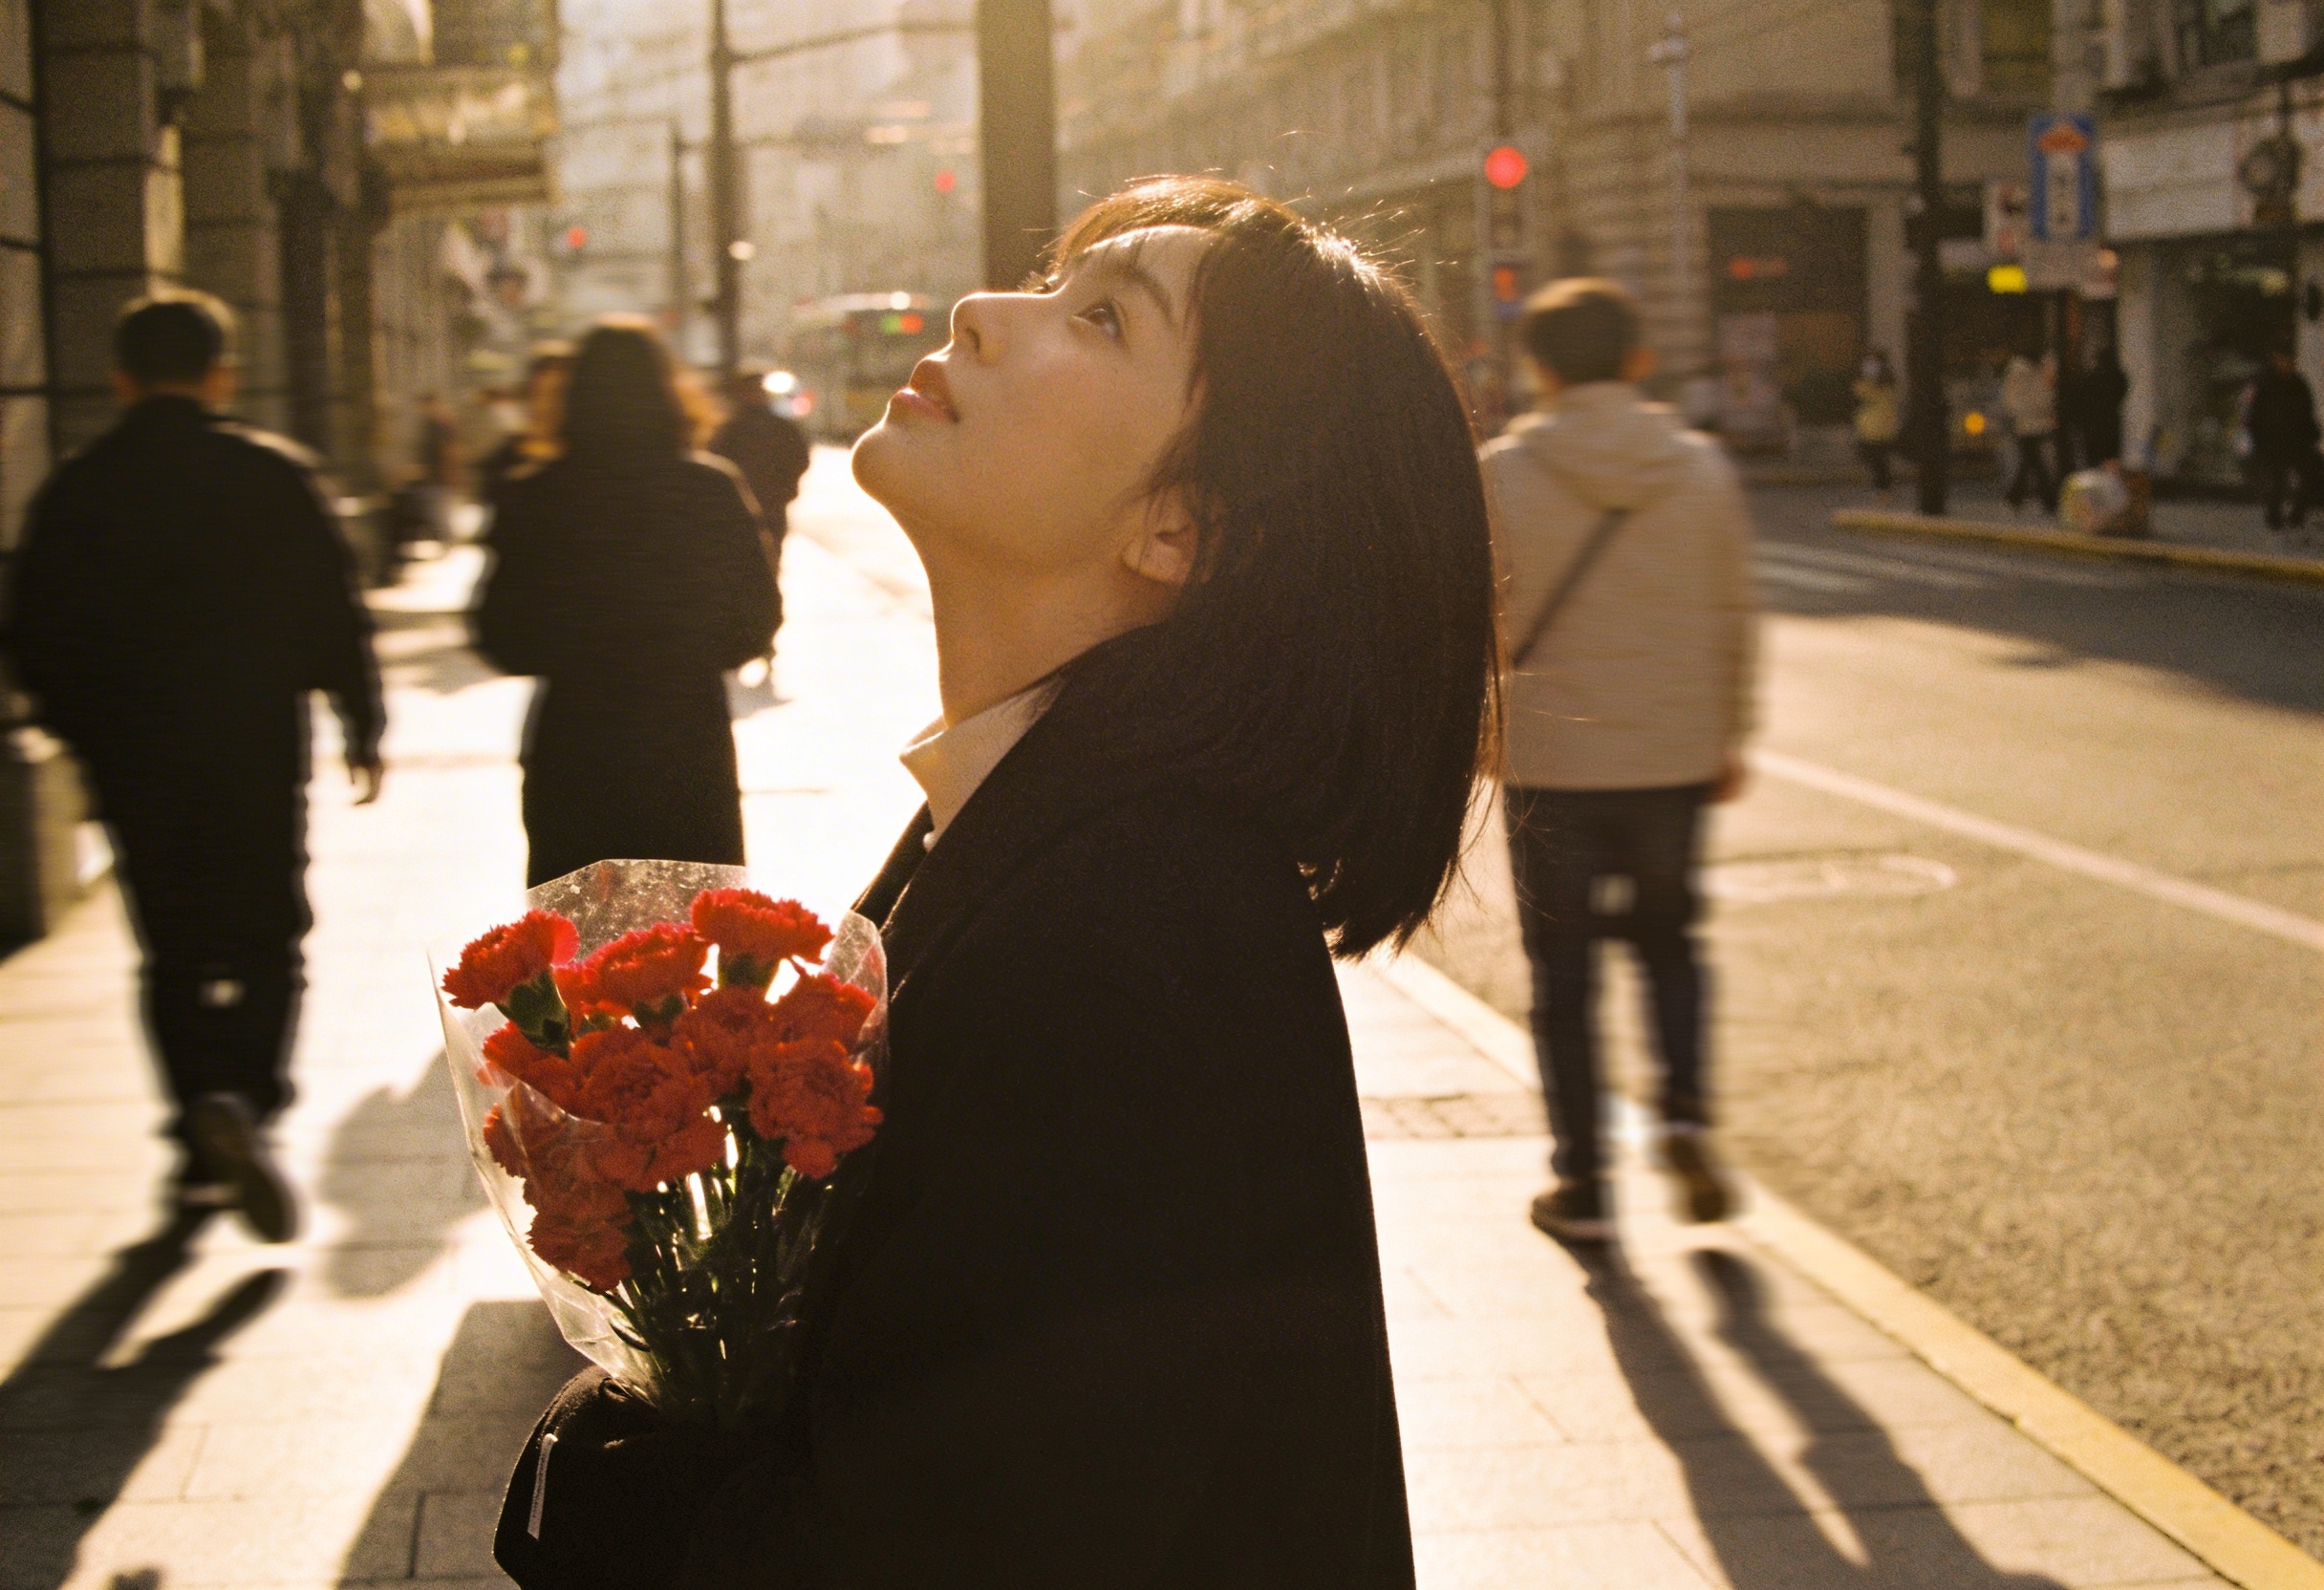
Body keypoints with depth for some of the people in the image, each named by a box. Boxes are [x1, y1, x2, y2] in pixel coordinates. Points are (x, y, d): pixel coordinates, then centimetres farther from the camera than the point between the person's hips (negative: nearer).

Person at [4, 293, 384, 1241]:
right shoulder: (275, 476, -5)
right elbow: (334, 618, -4)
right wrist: (362, 731, 7)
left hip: (133, 762, 2)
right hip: (256, 748, -2)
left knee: (174, 956, 13)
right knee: (266, 940, 7)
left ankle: (202, 1149, 13)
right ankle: (244, 1101, -17)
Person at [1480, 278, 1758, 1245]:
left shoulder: (1501, 474, -9)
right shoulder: (1700, 469, -1)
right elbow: (1731, 618, 5)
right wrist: (1727, 738, 15)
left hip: (1549, 766, -2)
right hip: (1674, 758, 2)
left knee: (1564, 976, 9)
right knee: (1668, 941, 22)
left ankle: (1583, 1189, 13)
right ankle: (1686, 1112, 2)